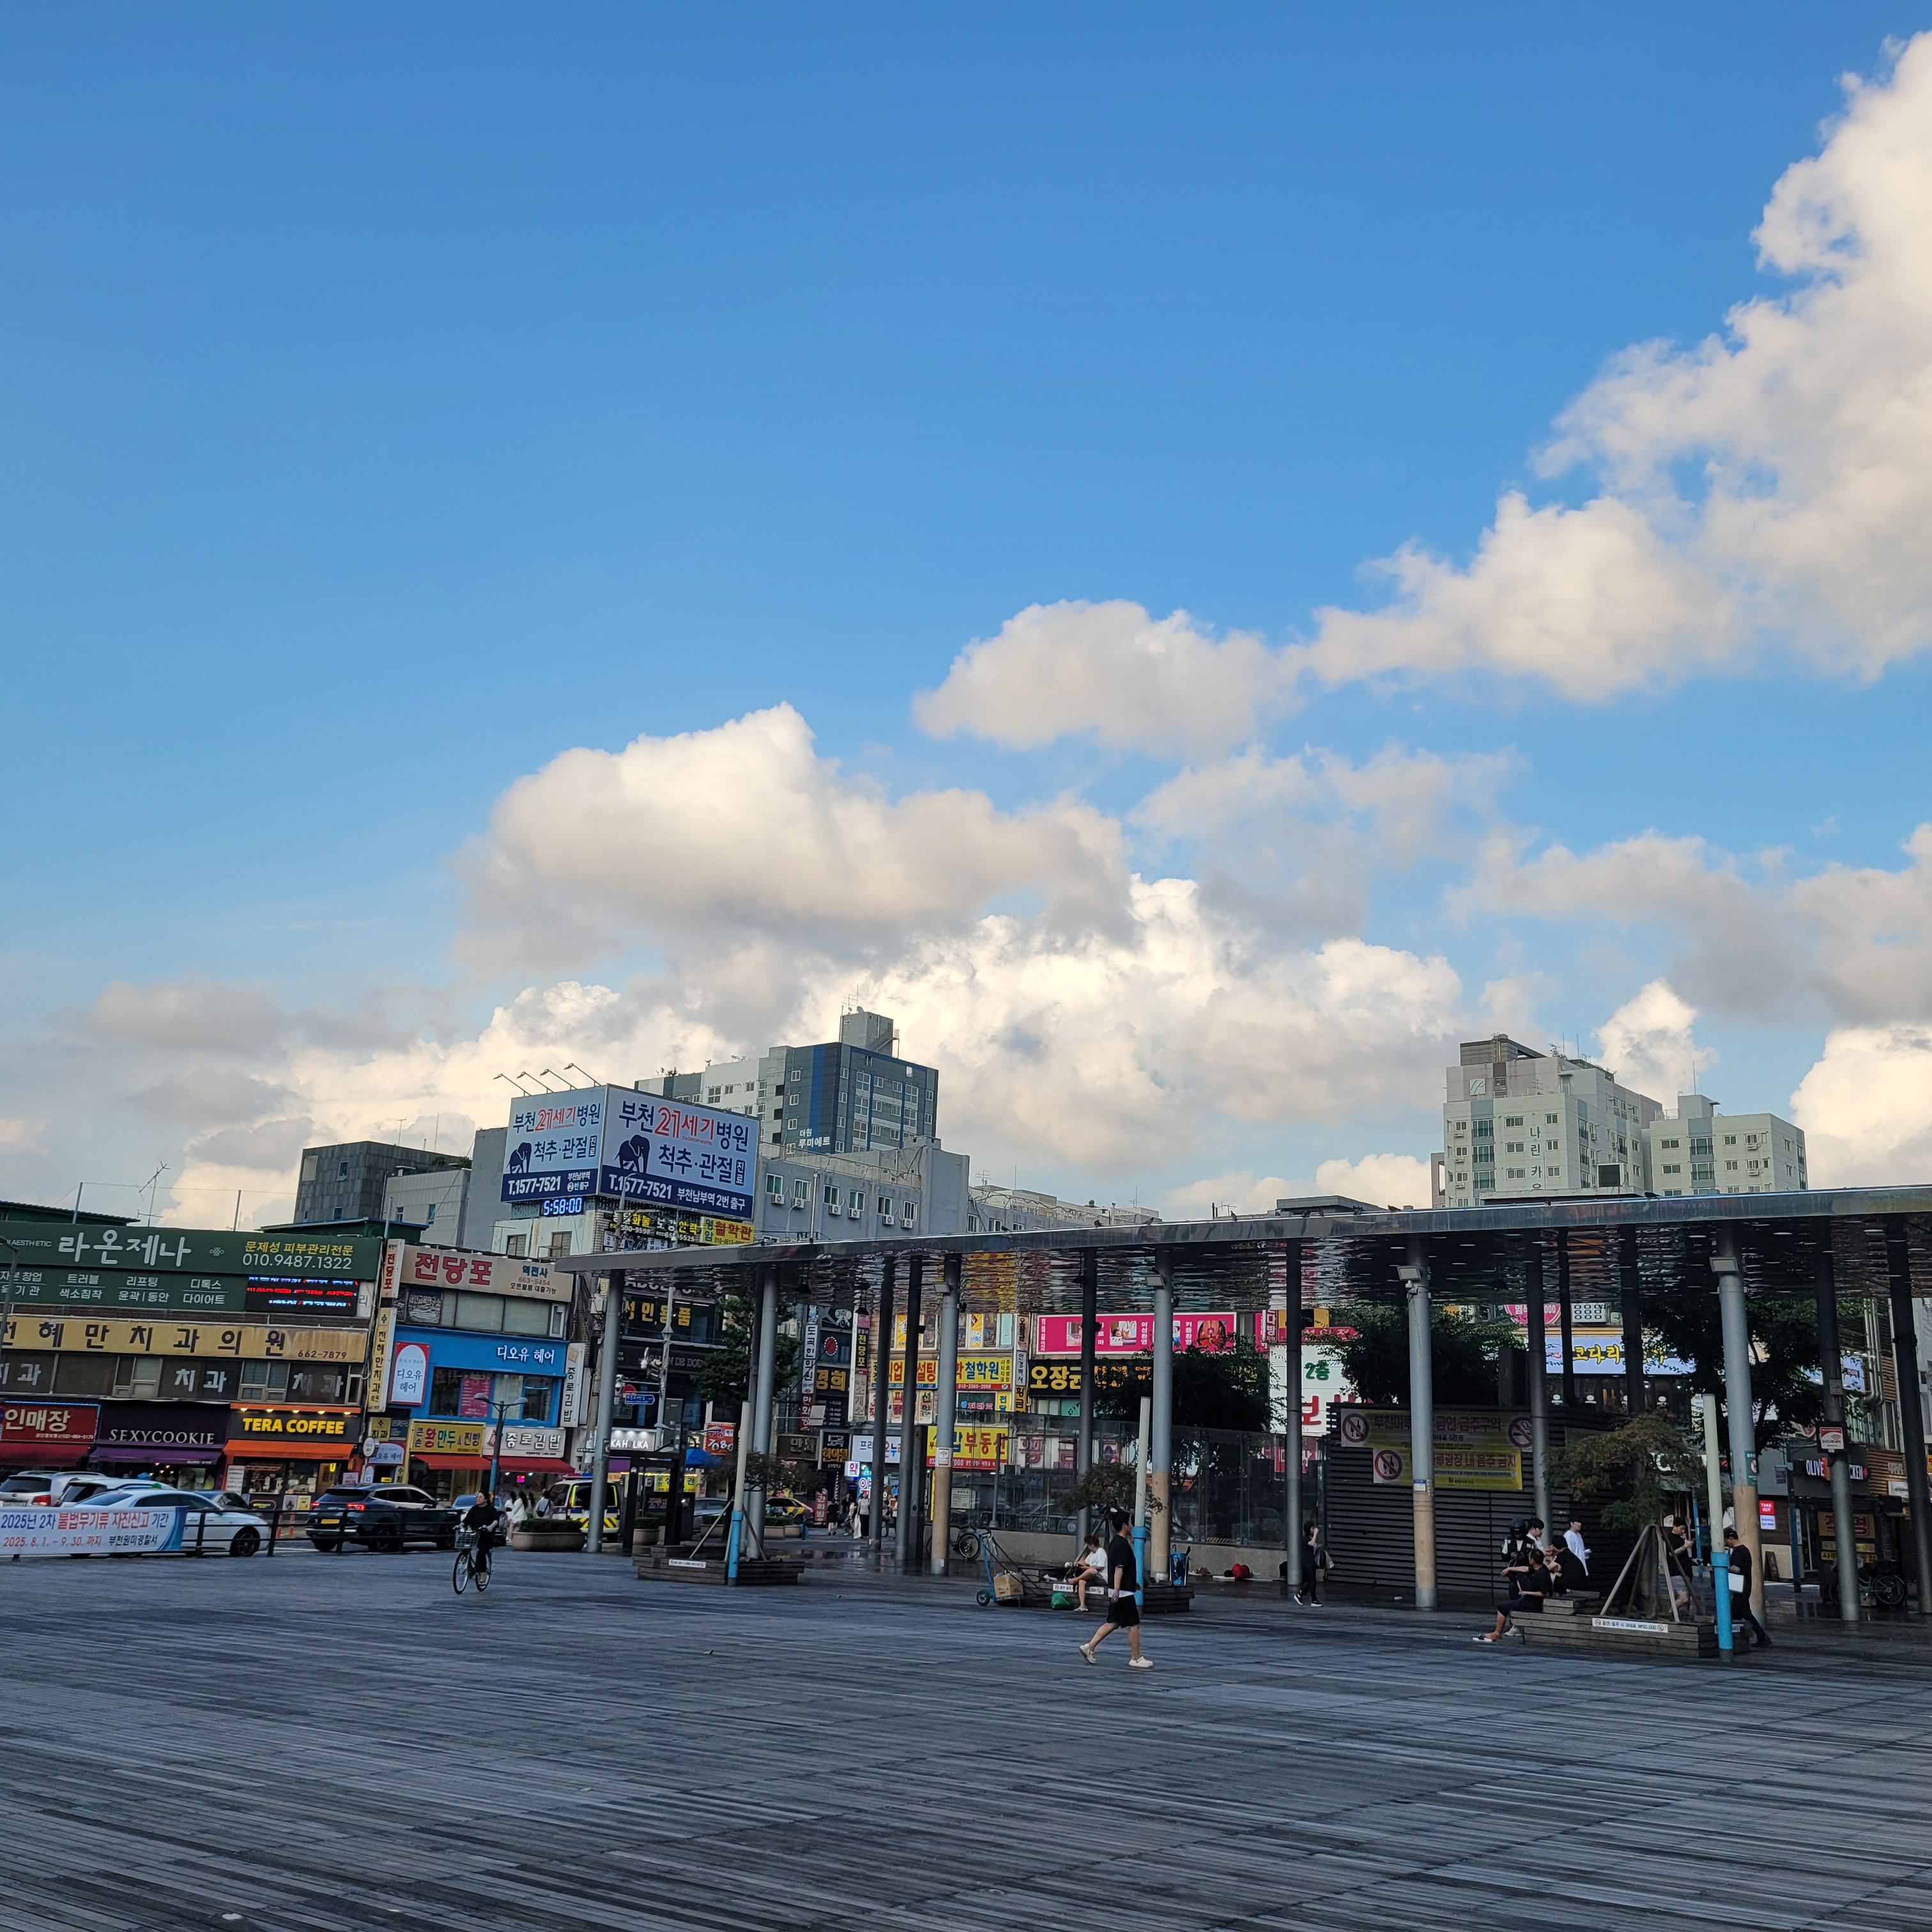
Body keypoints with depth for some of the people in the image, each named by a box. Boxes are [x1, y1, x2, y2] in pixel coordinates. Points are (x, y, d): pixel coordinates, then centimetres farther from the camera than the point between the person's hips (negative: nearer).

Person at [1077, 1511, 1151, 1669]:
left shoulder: (1114, 1542, 14)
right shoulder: (1123, 1544, -16)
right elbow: (1119, 1569, -25)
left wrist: (1133, 1582, 36)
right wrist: (1117, 1590, -31)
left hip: (1117, 1591, 10)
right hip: (1123, 1592, -10)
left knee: (1113, 1623, 14)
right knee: (1134, 1625, 0)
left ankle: (1089, 1647, 12)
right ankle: (1136, 1659, 7)